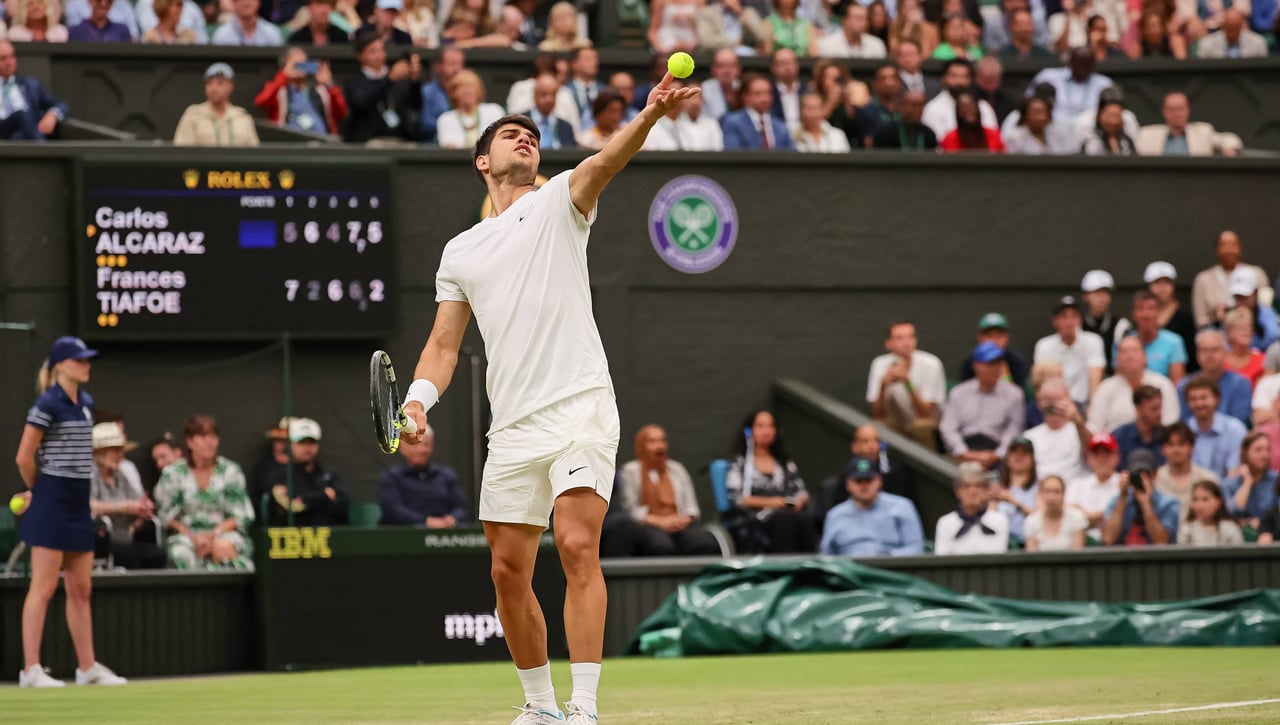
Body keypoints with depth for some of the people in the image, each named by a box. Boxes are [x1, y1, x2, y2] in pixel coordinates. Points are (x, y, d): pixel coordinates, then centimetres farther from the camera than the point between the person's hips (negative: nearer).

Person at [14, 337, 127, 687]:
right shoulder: (48, 404, -13)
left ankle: (87, 666, 17)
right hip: (52, 502, -8)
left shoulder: (86, 404, 12)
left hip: (78, 504, 8)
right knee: (43, 588, -7)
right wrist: (37, 490, 3)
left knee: (81, 589, 11)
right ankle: (31, 669, -5)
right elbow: (24, 457, -12)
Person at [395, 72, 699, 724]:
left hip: (580, 407, -5)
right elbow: (444, 344, 19)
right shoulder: (460, 253, 20)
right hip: (512, 427, 5)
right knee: (508, 571, 5)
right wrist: (419, 400, -2)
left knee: (577, 548, -18)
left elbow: (603, 163, -13)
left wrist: (651, 114, -34)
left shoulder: (558, 203, 8)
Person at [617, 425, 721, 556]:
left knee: (708, 545, -33)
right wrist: (660, 522, -12)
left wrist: (685, 519, -5)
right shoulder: (630, 470, 12)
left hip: (680, 524, 4)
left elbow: (691, 507, 19)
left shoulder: (676, 469, 24)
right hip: (649, 525, -3)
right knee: (662, 547, -43)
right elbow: (630, 510, 1)